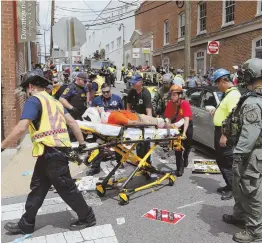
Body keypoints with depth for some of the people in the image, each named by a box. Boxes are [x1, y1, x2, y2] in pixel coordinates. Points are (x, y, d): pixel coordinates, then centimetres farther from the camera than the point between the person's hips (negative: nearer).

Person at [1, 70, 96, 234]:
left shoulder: (34, 100, -7)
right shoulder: (53, 101, 20)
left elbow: (21, 129, -19)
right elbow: (72, 122, 16)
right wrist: (82, 143, 19)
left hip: (51, 151, -10)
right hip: (57, 150, 10)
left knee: (66, 188, 3)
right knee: (37, 187, 17)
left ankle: (87, 218, 18)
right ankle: (26, 224, 29)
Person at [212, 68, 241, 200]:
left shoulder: (233, 94, -19)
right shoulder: (227, 93, 12)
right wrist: (217, 111, 12)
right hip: (220, 131, 10)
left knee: (227, 162, 0)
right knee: (220, 160, 18)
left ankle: (232, 189, 13)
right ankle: (229, 185, 30)